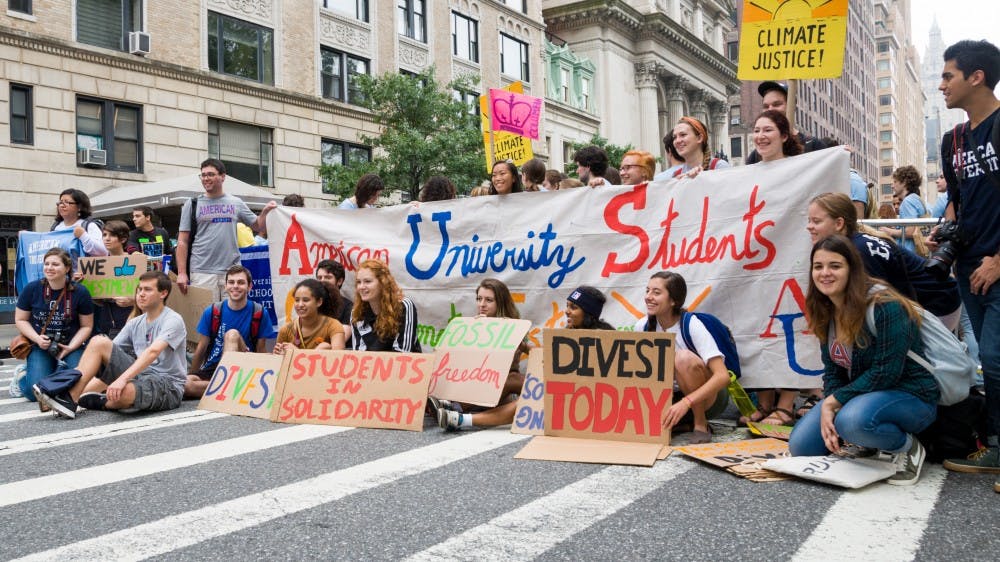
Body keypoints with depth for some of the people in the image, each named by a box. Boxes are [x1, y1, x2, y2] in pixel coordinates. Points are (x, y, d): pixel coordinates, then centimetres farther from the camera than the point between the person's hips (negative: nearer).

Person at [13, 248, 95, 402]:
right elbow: (20, 320, 6)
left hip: (71, 345, 0)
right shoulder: (31, 289, -4)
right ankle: (24, 373, 20)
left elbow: (86, 326, 0)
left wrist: (71, 347, -13)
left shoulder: (79, 292, -7)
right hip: (40, 346, 0)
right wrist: (37, 338, -11)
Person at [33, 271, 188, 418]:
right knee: (99, 342, -8)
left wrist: (122, 379, -36)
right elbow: (110, 351, 12)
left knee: (122, 391, -39)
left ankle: (100, 402, -6)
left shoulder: (173, 320, -8)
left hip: (167, 385, -6)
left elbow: (153, 351, -25)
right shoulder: (135, 323, 16)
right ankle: (69, 397, -11)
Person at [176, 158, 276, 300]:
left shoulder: (236, 203, 10)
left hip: (232, 271, 1)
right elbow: (183, 242, 5)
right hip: (202, 272, -1)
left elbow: (259, 227, 14)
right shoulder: (192, 205, 7)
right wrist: (181, 273, -3)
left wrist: (265, 212, -7)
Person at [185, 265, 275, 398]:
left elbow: (261, 351, 4)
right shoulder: (212, 312, 1)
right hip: (213, 368, 1)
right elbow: (201, 348, 9)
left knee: (232, 334, -28)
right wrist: (193, 376, 14)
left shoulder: (260, 313, -3)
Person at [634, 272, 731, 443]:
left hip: (707, 396, -4)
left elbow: (723, 376, -31)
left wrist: (685, 402, -43)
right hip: (673, 396, 4)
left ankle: (701, 425, -16)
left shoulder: (691, 325, -23)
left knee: (683, 358, -34)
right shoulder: (643, 326, -9)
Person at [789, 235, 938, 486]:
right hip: (861, 396, 7)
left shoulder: (884, 306, -24)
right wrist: (827, 409, -15)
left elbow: (887, 372, -25)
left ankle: (909, 448, -9)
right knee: (800, 447, -3)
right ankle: (865, 444, 17)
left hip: (911, 396, -7)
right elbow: (833, 370, 3)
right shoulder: (826, 312, 0)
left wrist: (834, 401, -22)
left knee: (853, 421, -39)